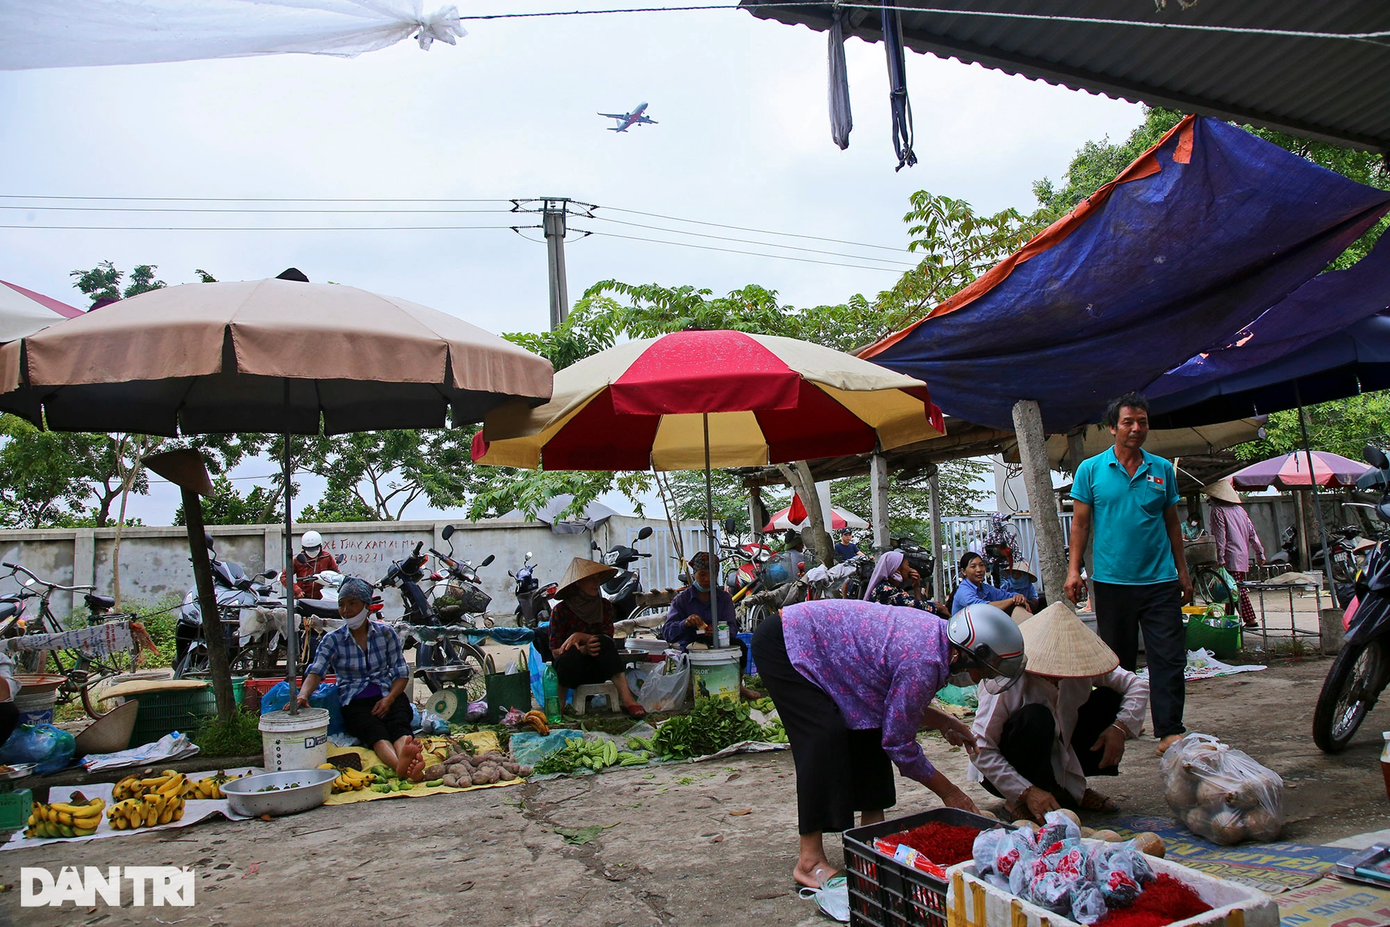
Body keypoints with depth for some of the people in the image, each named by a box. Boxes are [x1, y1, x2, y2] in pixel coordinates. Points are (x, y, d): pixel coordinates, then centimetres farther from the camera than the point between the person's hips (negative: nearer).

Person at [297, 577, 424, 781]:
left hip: (388, 696, 2)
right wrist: (303, 695, -33)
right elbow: (316, 672, -11)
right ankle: (399, 764, -67)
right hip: (355, 701, -2)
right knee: (377, 733, -34)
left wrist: (389, 699, -12)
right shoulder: (333, 639, 5)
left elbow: (402, 673, 7)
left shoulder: (385, 632, 8)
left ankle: (408, 757, -67)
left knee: (399, 725, -33)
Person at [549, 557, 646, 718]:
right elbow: (555, 651, -12)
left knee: (603, 642, -29)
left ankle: (627, 699, -38)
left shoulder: (604, 606, 3)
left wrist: (581, 636, -24)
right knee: (572, 654, -36)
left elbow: (608, 638, -9)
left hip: (596, 668, 3)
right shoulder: (561, 610, -8)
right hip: (570, 669, -3)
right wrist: (583, 649, -29)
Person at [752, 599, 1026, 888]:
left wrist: (943, 722, 4)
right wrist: (948, 791, -5)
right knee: (825, 736, -17)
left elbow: (898, 702, 14)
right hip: (780, 644, -10)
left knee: (868, 729, 8)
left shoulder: (936, 634, 0)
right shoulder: (925, 662, -27)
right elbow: (898, 742, -16)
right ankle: (810, 861, -10)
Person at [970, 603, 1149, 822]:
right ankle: (1021, 803, -14)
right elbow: (980, 749, -29)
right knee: (1035, 717, -36)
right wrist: (1027, 792, -33)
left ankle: (1069, 788, 3)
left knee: (1112, 698, -8)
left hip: (1058, 756, 6)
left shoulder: (1079, 662, -13)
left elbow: (1138, 685, -4)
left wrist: (1120, 727, -21)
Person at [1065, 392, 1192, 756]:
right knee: (1117, 659, 9)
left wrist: (1182, 572, 12)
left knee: (1170, 657, -3)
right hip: (1111, 580, -1)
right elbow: (1080, 523, 2)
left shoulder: (1162, 469, 8)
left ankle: (1170, 731, 1)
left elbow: (1172, 523, 14)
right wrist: (1073, 570, -5)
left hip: (1160, 580, 2)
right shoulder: (1090, 470, 2)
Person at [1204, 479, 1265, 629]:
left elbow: (1220, 536, -13)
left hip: (1231, 556, -8)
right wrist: (1260, 553, 16)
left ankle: (1251, 620, -10)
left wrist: (1220, 558, -15)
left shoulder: (1218, 510, -6)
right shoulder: (1239, 509, 15)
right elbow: (1252, 532, 14)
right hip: (1244, 556, 8)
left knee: (1238, 590, -7)